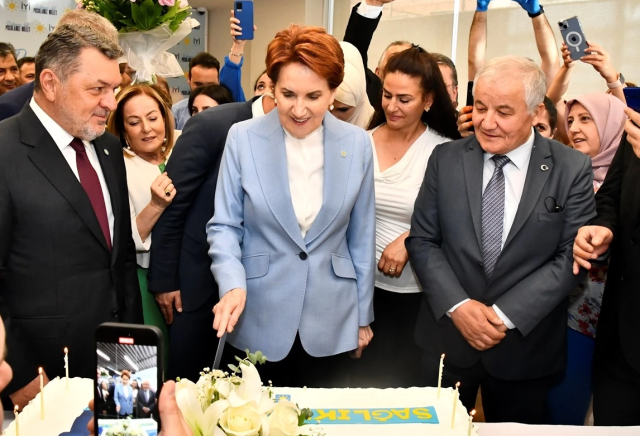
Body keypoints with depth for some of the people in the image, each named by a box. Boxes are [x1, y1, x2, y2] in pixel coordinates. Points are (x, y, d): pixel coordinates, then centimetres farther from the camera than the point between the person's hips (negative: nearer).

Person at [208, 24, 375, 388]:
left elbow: (361, 236, 4)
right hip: (258, 320, -1)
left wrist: (363, 316, 8)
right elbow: (224, 225, -3)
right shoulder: (243, 138, -8)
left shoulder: (357, 144, -3)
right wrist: (233, 283, -22)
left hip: (331, 322, 2)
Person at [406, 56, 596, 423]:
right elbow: (421, 239, -2)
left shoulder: (572, 169, -7)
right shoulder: (446, 159, -2)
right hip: (448, 336, 1)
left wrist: (506, 314, -16)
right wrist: (457, 305, -15)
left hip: (525, 346, -1)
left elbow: (572, 257, -9)